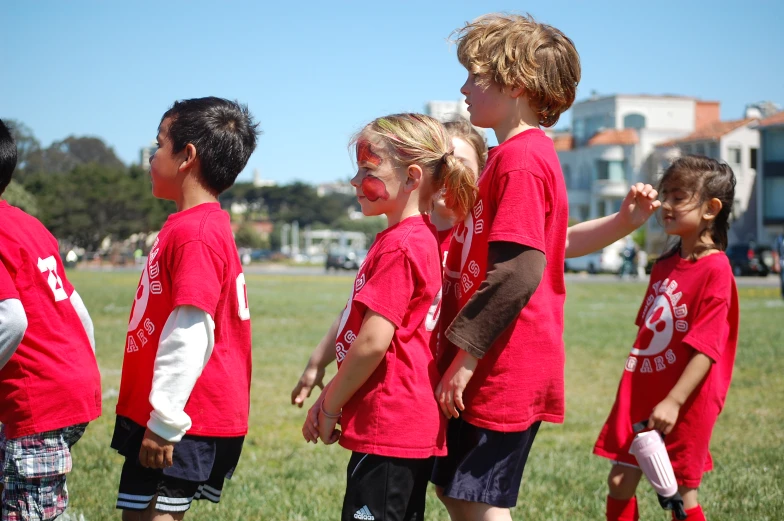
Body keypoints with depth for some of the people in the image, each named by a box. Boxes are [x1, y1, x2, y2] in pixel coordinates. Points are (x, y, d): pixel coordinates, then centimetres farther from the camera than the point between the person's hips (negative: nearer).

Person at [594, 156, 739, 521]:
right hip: (641, 394, 8)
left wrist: (674, 402, -25)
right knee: (620, 482, 9)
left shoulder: (715, 269, -15)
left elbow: (706, 348, -20)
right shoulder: (664, 266, 10)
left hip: (684, 403, -7)